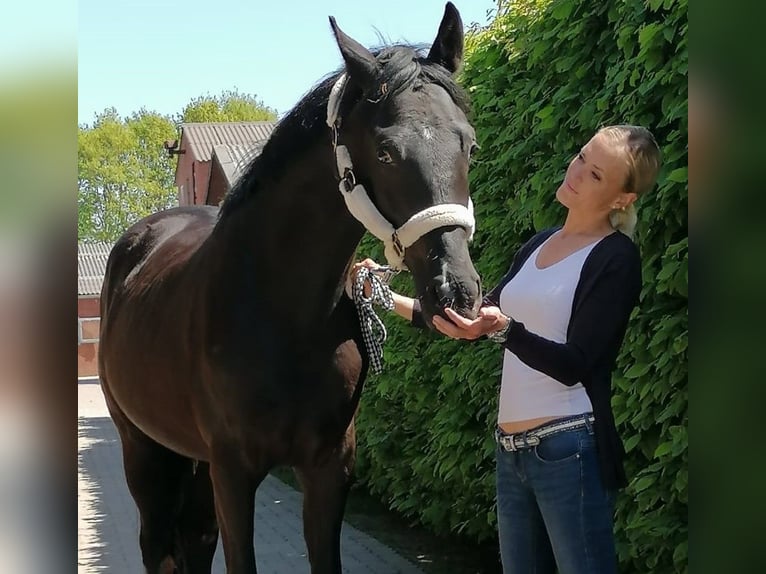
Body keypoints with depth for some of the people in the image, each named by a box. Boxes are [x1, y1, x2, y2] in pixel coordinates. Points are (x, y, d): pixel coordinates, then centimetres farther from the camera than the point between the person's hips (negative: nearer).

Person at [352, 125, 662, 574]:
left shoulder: (617, 259, -9)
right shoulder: (538, 246, 14)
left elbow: (575, 365, -16)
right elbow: (473, 320, 21)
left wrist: (501, 328, -30)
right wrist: (391, 298, 14)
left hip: (569, 450, -8)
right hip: (511, 449, 8)